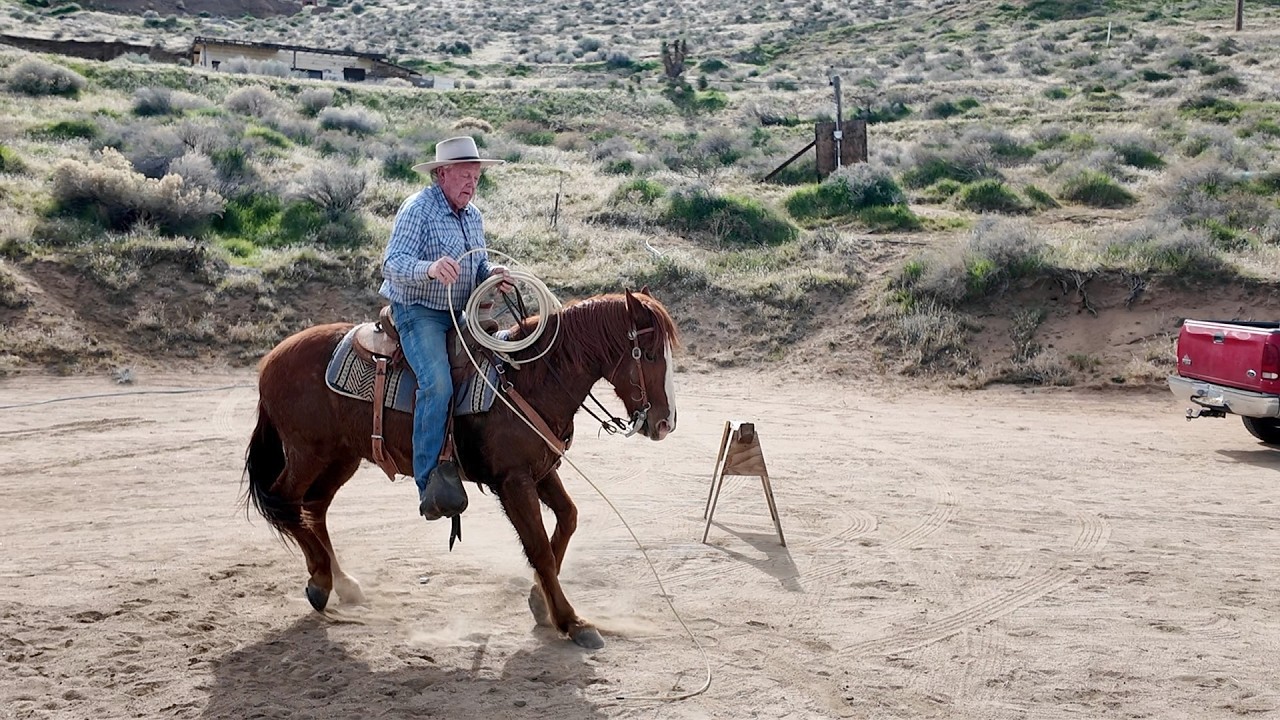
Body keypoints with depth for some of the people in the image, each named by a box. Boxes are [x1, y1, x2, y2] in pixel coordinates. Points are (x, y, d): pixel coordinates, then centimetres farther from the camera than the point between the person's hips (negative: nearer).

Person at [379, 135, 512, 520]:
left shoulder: (473, 215, 14)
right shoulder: (418, 208, -12)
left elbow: (477, 265, 21)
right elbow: (393, 263, -21)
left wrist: (492, 273, -4)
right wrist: (430, 268, -41)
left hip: (460, 314, 9)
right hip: (418, 312, -8)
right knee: (437, 383, -28)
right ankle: (430, 483, -28)